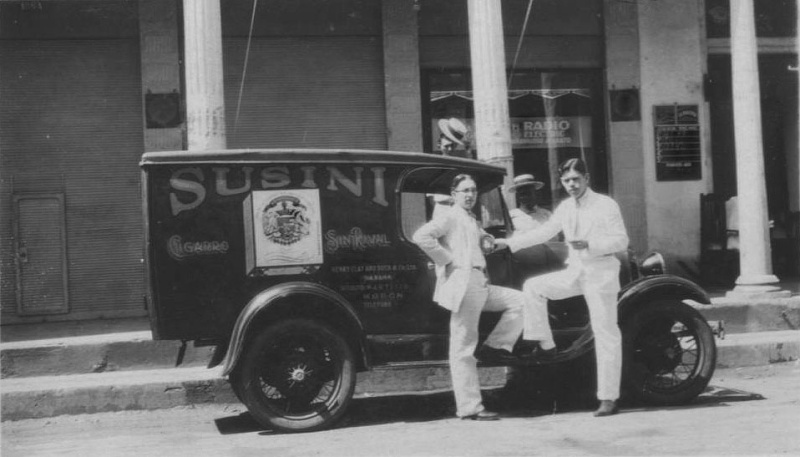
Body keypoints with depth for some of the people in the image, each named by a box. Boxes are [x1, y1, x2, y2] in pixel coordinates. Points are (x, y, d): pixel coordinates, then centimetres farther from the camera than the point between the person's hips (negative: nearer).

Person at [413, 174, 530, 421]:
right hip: (462, 284, -9)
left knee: (521, 301, 7)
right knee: (463, 348, -6)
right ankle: (469, 408, -4)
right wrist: (448, 260, -15)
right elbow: (421, 236, -18)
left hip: (480, 284, 9)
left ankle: (495, 346, 6)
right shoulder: (449, 216, -3)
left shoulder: (472, 221, 23)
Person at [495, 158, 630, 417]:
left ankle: (609, 399, 0)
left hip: (601, 275, -6)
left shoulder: (606, 205, -9)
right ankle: (545, 345, 3)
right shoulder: (565, 208, 9)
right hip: (574, 273, 6)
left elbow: (621, 240, -12)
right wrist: (508, 243, 8)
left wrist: (589, 244, -25)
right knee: (533, 287, -5)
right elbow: (544, 233, 13)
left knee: (606, 336, -4)